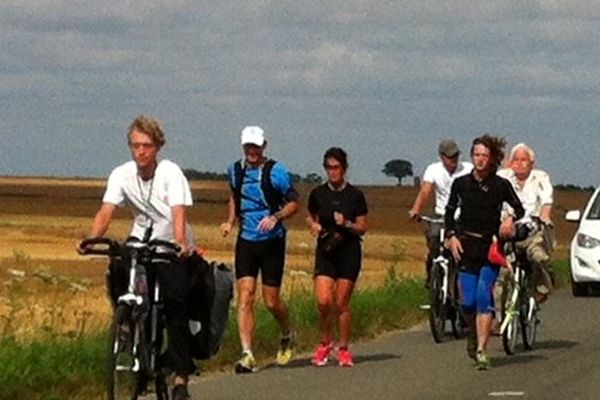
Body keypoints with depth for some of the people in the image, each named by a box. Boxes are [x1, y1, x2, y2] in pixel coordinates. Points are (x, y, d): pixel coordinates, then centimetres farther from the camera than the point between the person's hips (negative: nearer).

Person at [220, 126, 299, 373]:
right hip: (245, 241, 3)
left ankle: (287, 335, 32)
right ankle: (247, 355, -12)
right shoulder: (235, 171, 7)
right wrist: (230, 221, 10)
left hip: (271, 241, -3)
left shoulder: (275, 172, -7)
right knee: (245, 298, -9)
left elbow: (293, 203, -3)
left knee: (271, 301, 1)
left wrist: (275, 217, -20)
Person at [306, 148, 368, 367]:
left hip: (349, 252, -1)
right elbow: (310, 217, 19)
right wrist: (314, 226, -3)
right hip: (325, 252, 1)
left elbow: (362, 228, 2)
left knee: (342, 303, 0)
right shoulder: (318, 194, 4)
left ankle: (343, 349, 13)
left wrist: (347, 224, -17)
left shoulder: (355, 195, -1)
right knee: (323, 301, -12)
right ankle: (325, 343, 11)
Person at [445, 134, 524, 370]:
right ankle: (472, 334, 27)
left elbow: (519, 208, 11)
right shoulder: (461, 184, 4)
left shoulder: (501, 185, 1)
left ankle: (481, 351, -17)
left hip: (491, 246, -1)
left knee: (484, 295, -16)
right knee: (468, 300, -5)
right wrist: (451, 236, -2)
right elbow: (449, 212, 12)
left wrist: (511, 218, -11)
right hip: (467, 245, 1)